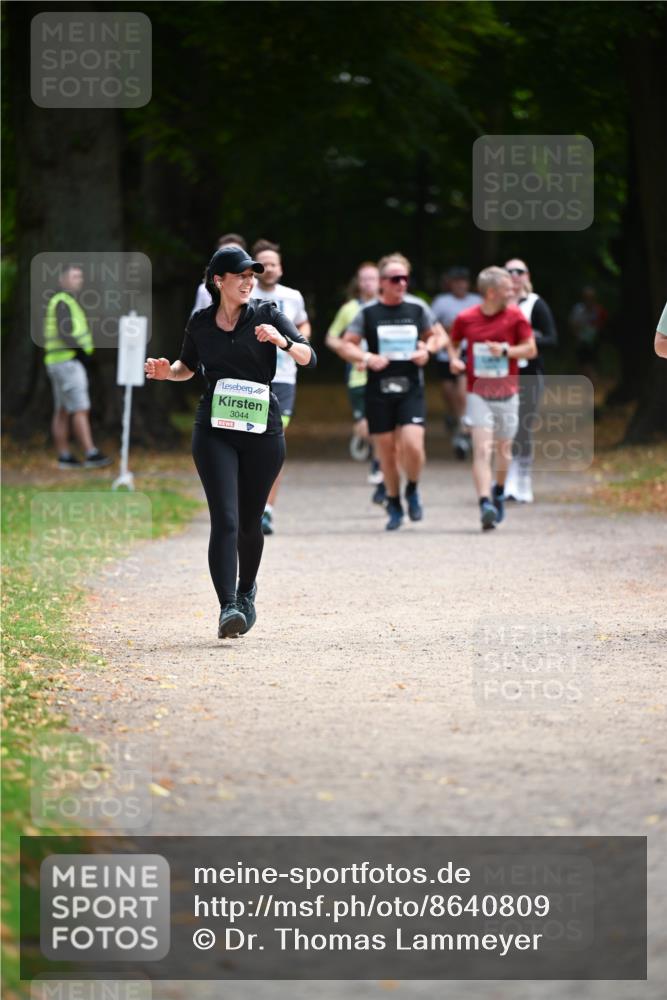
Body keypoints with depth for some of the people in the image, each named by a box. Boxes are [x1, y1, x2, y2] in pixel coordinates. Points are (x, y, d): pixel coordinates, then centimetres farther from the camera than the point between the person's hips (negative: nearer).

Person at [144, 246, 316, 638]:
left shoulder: (267, 315, 0)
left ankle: (246, 591, 37)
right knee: (225, 519, -15)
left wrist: (282, 341, -24)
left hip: (262, 429, 0)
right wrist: (167, 371, 1)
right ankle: (228, 608, -22)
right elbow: (188, 367, 23)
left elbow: (310, 358, -5)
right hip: (215, 429, 0)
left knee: (250, 520, 10)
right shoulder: (200, 323, 5)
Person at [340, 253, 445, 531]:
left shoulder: (417, 308, 4)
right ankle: (394, 504, 23)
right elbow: (346, 345, 4)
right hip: (378, 390, 0)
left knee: (412, 446, -16)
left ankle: (412, 490, 13)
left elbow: (440, 336, 16)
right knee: (386, 450, 5)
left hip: (411, 390, 0)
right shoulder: (368, 312, 1)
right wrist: (366, 358, -14)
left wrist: (427, 349, -5)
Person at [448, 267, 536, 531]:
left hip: (507, 394, 2)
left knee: (503, 450, 13)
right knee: (482, 449, -15)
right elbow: (453, 343, 16)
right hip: (478, 394, -2)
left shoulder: (515, 316, -1)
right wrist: (454, 358, -5)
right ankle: (485, 504, -24)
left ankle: (499, 491, 41)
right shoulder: (465, 318, -2)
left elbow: (531, 349, 2)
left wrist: (506, 351, -14)